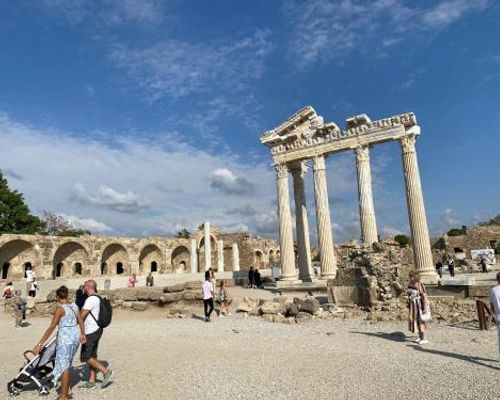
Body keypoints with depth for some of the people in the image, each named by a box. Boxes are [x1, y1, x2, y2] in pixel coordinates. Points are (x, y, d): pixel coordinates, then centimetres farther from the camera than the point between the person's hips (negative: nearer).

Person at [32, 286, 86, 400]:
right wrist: (83, 334, 30)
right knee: (67, 364, 22)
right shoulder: (74, 305, 7)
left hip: (65, 338, -7)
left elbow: (51, 327, -19)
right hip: (76, 335, 7)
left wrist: (40, 344, -17)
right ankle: (68, 390, 30)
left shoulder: (60, 308, -14)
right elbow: (81, 321, 16)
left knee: (63, 366, 3)